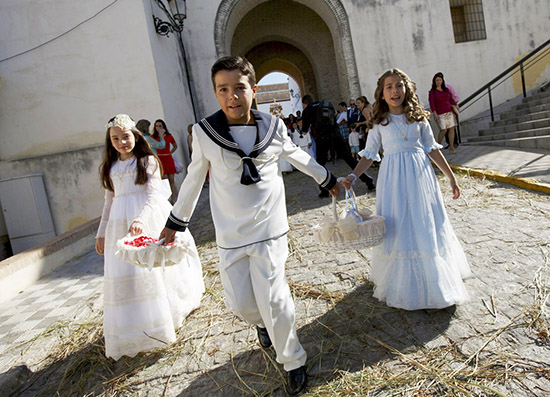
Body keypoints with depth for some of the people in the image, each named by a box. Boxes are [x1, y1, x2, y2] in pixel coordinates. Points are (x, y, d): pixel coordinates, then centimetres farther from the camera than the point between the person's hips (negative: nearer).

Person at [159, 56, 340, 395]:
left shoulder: (273, 126, -4)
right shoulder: (204, 132, -8)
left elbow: (297, 156, 15)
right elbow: (194, 178, 6)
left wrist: (328, 179, 28)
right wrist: (176, 222, 15)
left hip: (269, 230, -1)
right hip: (230, 236, 1)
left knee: (273, 302, -2)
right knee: (240, 303, 7)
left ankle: (294, 362, 26)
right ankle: (263, 323, 46)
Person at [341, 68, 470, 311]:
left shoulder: (418, 117, 6)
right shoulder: (379, 122, 3)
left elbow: (432, 149, 8)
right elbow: (369, 154, 3)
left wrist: (451, 177, 9)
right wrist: (352, 176, -10)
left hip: (420, 174, 2)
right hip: (393, 177, -1)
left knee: (427, 226, 7)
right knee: (398, 229, 2)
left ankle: (434, 281, 25)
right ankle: (403, 282, 18)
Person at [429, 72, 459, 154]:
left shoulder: (446, 89, 14)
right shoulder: (432, 92, -1)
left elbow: (451, 99, 19)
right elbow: (432, 104, -9)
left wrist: (456, 105, 4)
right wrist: (435, 113, -19)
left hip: (450, 112, 5)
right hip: (440, 114, -5)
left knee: (451, 128, -1)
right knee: (443, 130, -12)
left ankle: (451, 147, 5)